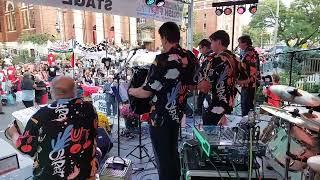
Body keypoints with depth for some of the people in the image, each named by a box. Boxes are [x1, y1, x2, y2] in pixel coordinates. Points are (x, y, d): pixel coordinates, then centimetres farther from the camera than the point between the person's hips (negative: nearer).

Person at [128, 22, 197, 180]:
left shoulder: (163, 59, -23)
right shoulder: (190, 57, 0)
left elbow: (146, 92, -19)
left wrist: (132, 91, 0)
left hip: (161, 117, -7)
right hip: (177, 114, 8)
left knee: (163, 157, 9)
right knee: (173, 152, 24)